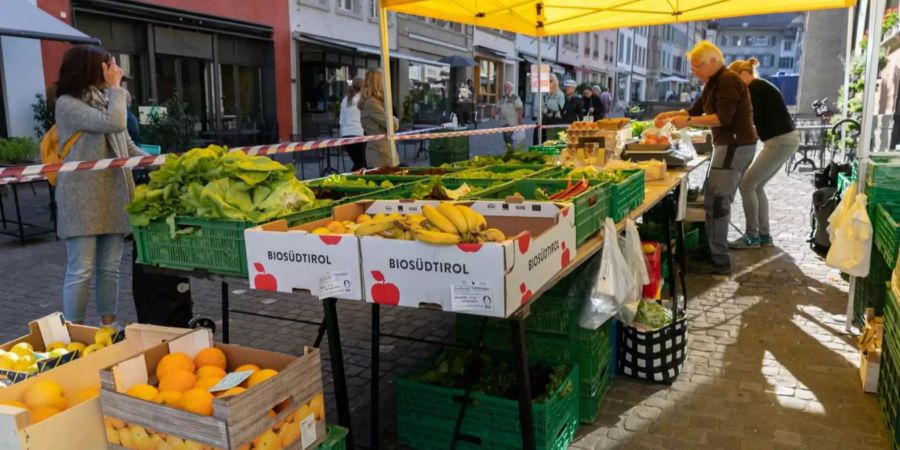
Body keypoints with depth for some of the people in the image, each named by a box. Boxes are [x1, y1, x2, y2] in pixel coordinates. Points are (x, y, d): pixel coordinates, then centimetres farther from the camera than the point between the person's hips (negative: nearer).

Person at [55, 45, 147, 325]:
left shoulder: (105, 101, 15)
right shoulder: (68, 104, -8)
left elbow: (128, 146, 15)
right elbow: (113, 124, -23)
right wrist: (115, 87, -9)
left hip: (113, 195, 7)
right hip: (82, 198, -7)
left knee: (110, 268, 12)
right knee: (81, 271, -3)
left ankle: (109, 327, 22)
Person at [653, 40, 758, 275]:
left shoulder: (728, 81, -15)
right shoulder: (714, 82, 16)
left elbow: (723, 118, -23)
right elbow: (696, 109, 20)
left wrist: (688, 121, -22)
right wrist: (671, 114, 6)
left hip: (735, 146, -11)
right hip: (733, 145, 11)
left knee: (716, 203, -10)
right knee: (720, 201, 14)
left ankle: (719, 261, -5)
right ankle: (717, 253, 22)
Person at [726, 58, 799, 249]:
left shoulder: (754, 87, -9)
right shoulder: (761, 86, 19)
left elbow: (751, 118, -15)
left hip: (780, 142, -10)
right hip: (785, 140, 10)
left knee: (747, 185, -5)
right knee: (757, 186, 12)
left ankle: (752, 236, 2)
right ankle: (764, 235, 16)